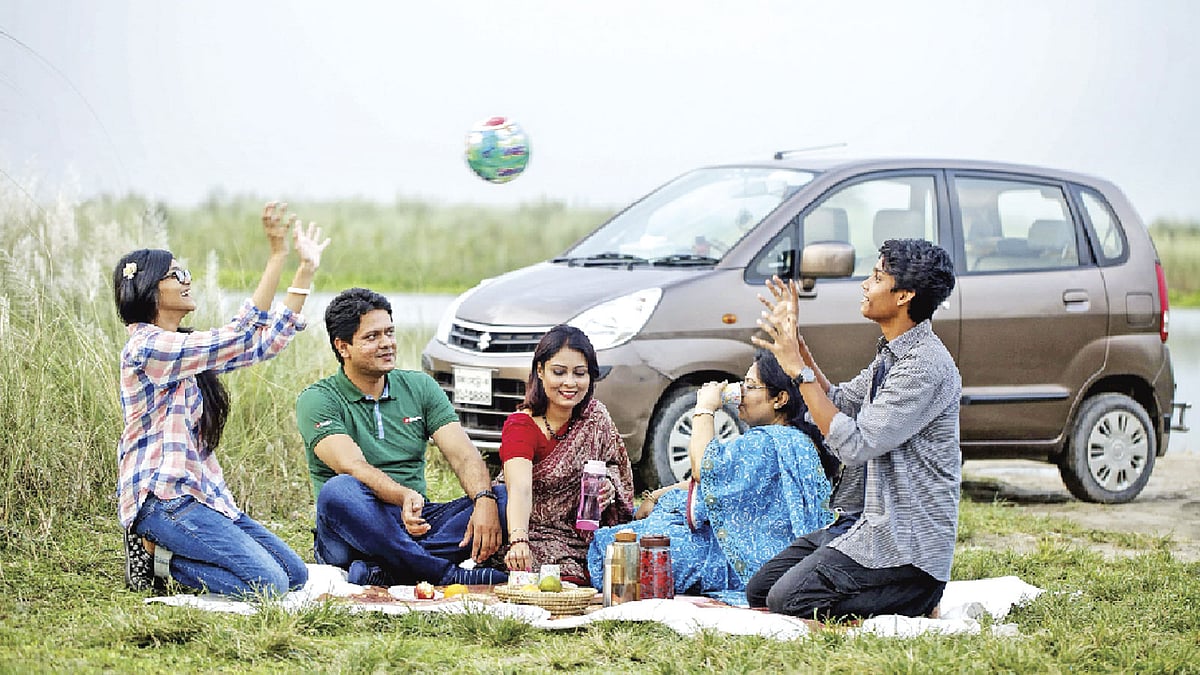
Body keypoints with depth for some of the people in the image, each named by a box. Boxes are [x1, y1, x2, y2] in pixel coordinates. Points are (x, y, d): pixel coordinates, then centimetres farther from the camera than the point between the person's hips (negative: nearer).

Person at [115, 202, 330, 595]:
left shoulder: (182, 350, 16)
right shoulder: (146, 347, -14)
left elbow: (265, 343, 18)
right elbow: (237, 340, -22)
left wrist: (306, 271, 14)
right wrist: (277, 256, -24)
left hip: (203, 494, 10)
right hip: (163, 498, -10)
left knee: (295, 575, 3)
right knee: (267, 583, -21)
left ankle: (162, 547, 9)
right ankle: (156, 556, -3)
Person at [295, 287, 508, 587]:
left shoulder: (420, 387, 12)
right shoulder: (317, 400, -2)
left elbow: (463, 454, -1)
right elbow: (352, 466, -19)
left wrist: (484, 500, -23)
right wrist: (404, 496, -40)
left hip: (416, 524, 5)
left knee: (505, 497, -19)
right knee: (338, 491, -37)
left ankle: (388, 571, -36)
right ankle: (449, 574, -37)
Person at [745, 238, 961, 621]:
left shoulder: (927, 366, -21)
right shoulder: (893, 355, 11)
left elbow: (854, 445, -24)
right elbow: (839, 404, 22)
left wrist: (800, 371, -19)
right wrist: (794, 342, 13)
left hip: (906, 542, -10)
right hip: (866, 522, 10)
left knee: (788, 601, -21)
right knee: (760, 589, 5)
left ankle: (919, 602, -5)